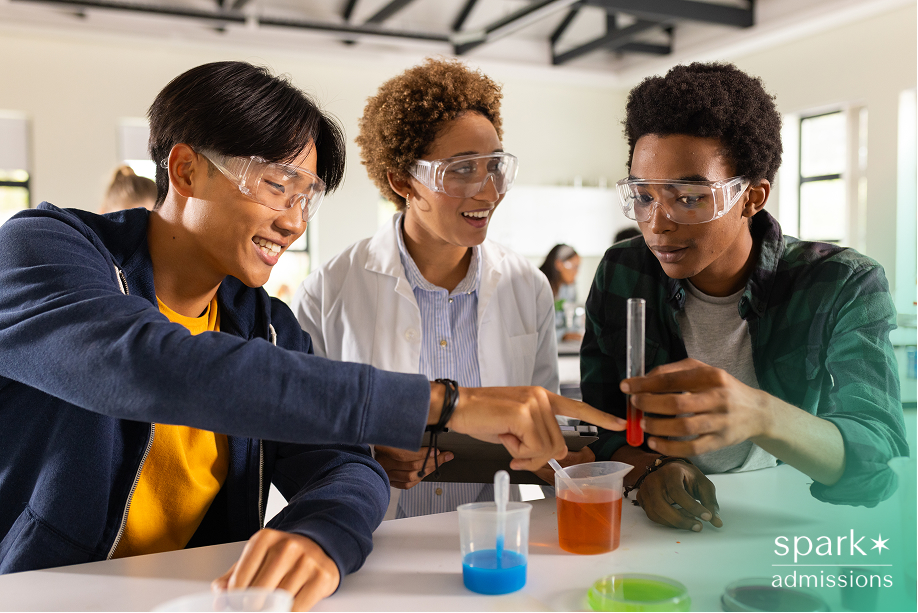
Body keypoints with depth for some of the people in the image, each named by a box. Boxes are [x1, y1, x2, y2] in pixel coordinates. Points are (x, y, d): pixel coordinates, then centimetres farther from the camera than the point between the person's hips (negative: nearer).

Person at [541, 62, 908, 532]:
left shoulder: (843, 287, -9)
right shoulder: (621, 274, -1)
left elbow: (878, 465, -19)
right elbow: (601, 427, 0)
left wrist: (760, 415, -38)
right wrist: (647, 468, -21)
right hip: (665, 529, 2)